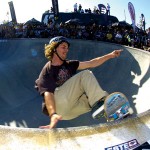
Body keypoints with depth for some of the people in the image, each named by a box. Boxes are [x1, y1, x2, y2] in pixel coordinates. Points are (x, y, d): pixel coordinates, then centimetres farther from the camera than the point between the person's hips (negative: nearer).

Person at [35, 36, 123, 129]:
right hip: (59, 108, -7)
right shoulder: (46, 71, -6)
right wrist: (53, 115, -39)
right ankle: (98, 102, -30)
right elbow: (48, 94, -22)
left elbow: (91, 64, 6)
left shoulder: (69, 65, 14)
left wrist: (110, 55, -2)